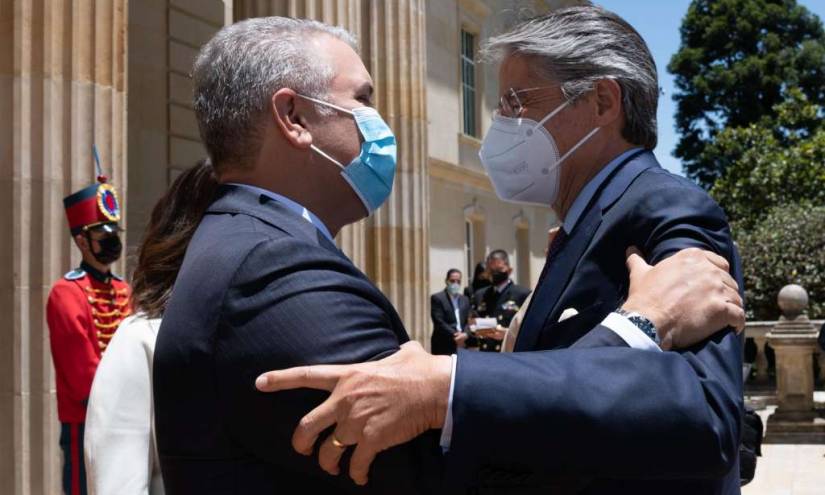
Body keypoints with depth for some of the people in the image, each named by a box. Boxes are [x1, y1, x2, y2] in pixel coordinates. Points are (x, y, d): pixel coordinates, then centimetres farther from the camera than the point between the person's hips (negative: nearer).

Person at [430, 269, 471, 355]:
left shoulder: (465, 299, 17)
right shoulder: (437, 298, -1)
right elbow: (439, 322, -10)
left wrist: (465, 334, -10)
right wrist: (454, 335, -17)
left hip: (462, 345, 5)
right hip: (443, 346, -5)